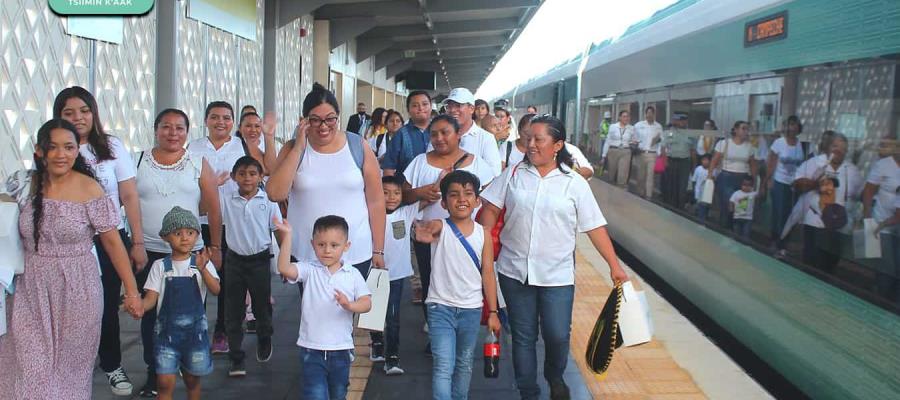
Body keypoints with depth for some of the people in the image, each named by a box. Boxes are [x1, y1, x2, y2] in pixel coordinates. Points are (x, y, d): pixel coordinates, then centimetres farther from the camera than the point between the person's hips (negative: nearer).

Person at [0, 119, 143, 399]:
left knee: (71, 367, 9)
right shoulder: (25, 185, 0)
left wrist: (132, 291, -7)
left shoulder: (89, 190, -9)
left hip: (76, 291, -2)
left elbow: (112, 241, -7)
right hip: (31, 291, 3)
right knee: (30, 370, 3)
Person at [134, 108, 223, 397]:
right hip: (147, 252, 1)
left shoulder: (199, 164, 2)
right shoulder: (139, 161, 4)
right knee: (150, 314, 7)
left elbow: (213, 209, 4)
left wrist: (215, 248, 3)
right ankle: (154, 372, 20)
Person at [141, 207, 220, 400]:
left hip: (195, 329, 1)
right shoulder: (160, 266, 0)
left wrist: (203, 269, -32)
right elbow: (151, 298, -3)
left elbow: (215, 290, -15)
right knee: (165, 383, -4)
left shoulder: (202, 262, -1)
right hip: (167, 330, 0)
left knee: (192, 379, 14)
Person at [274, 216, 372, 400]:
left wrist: (349, 305, -27)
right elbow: (284, 268, -22)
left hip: (341, 350, 2)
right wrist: (287, 236, -27)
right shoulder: (309, 270, -4)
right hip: (312, 350, -2)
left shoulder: (353, 274, -1)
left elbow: (367, 303, -7)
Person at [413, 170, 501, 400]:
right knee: (443, 367, -9)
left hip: (472, 309, 4)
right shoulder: (439, 228, -9)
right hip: (441, 307, -3)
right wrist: (422, 234, -60)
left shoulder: (483, 234, -1)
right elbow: (423, 232, -35)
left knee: (465, 364, 19)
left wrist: (493, 312, 2)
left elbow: (488, 274, 3)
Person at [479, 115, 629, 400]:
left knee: (558, 336, -2)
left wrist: (615, 266, -3)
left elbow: (595, 227, -1)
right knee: (523, 337, 10)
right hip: (515, 270, 2)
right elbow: (490, 209, 5)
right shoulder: (514, 174, 2)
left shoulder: (574, 183, -2)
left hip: (556, 274, -1)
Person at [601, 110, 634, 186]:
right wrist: (603, 156, 1)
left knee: (622, 176, -11)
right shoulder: (613, 127, 2)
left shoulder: (632, 128, 4)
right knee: (611, 175, 9)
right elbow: (607, 142, 3)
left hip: (625, 153, 0)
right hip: (613, 151, 0)